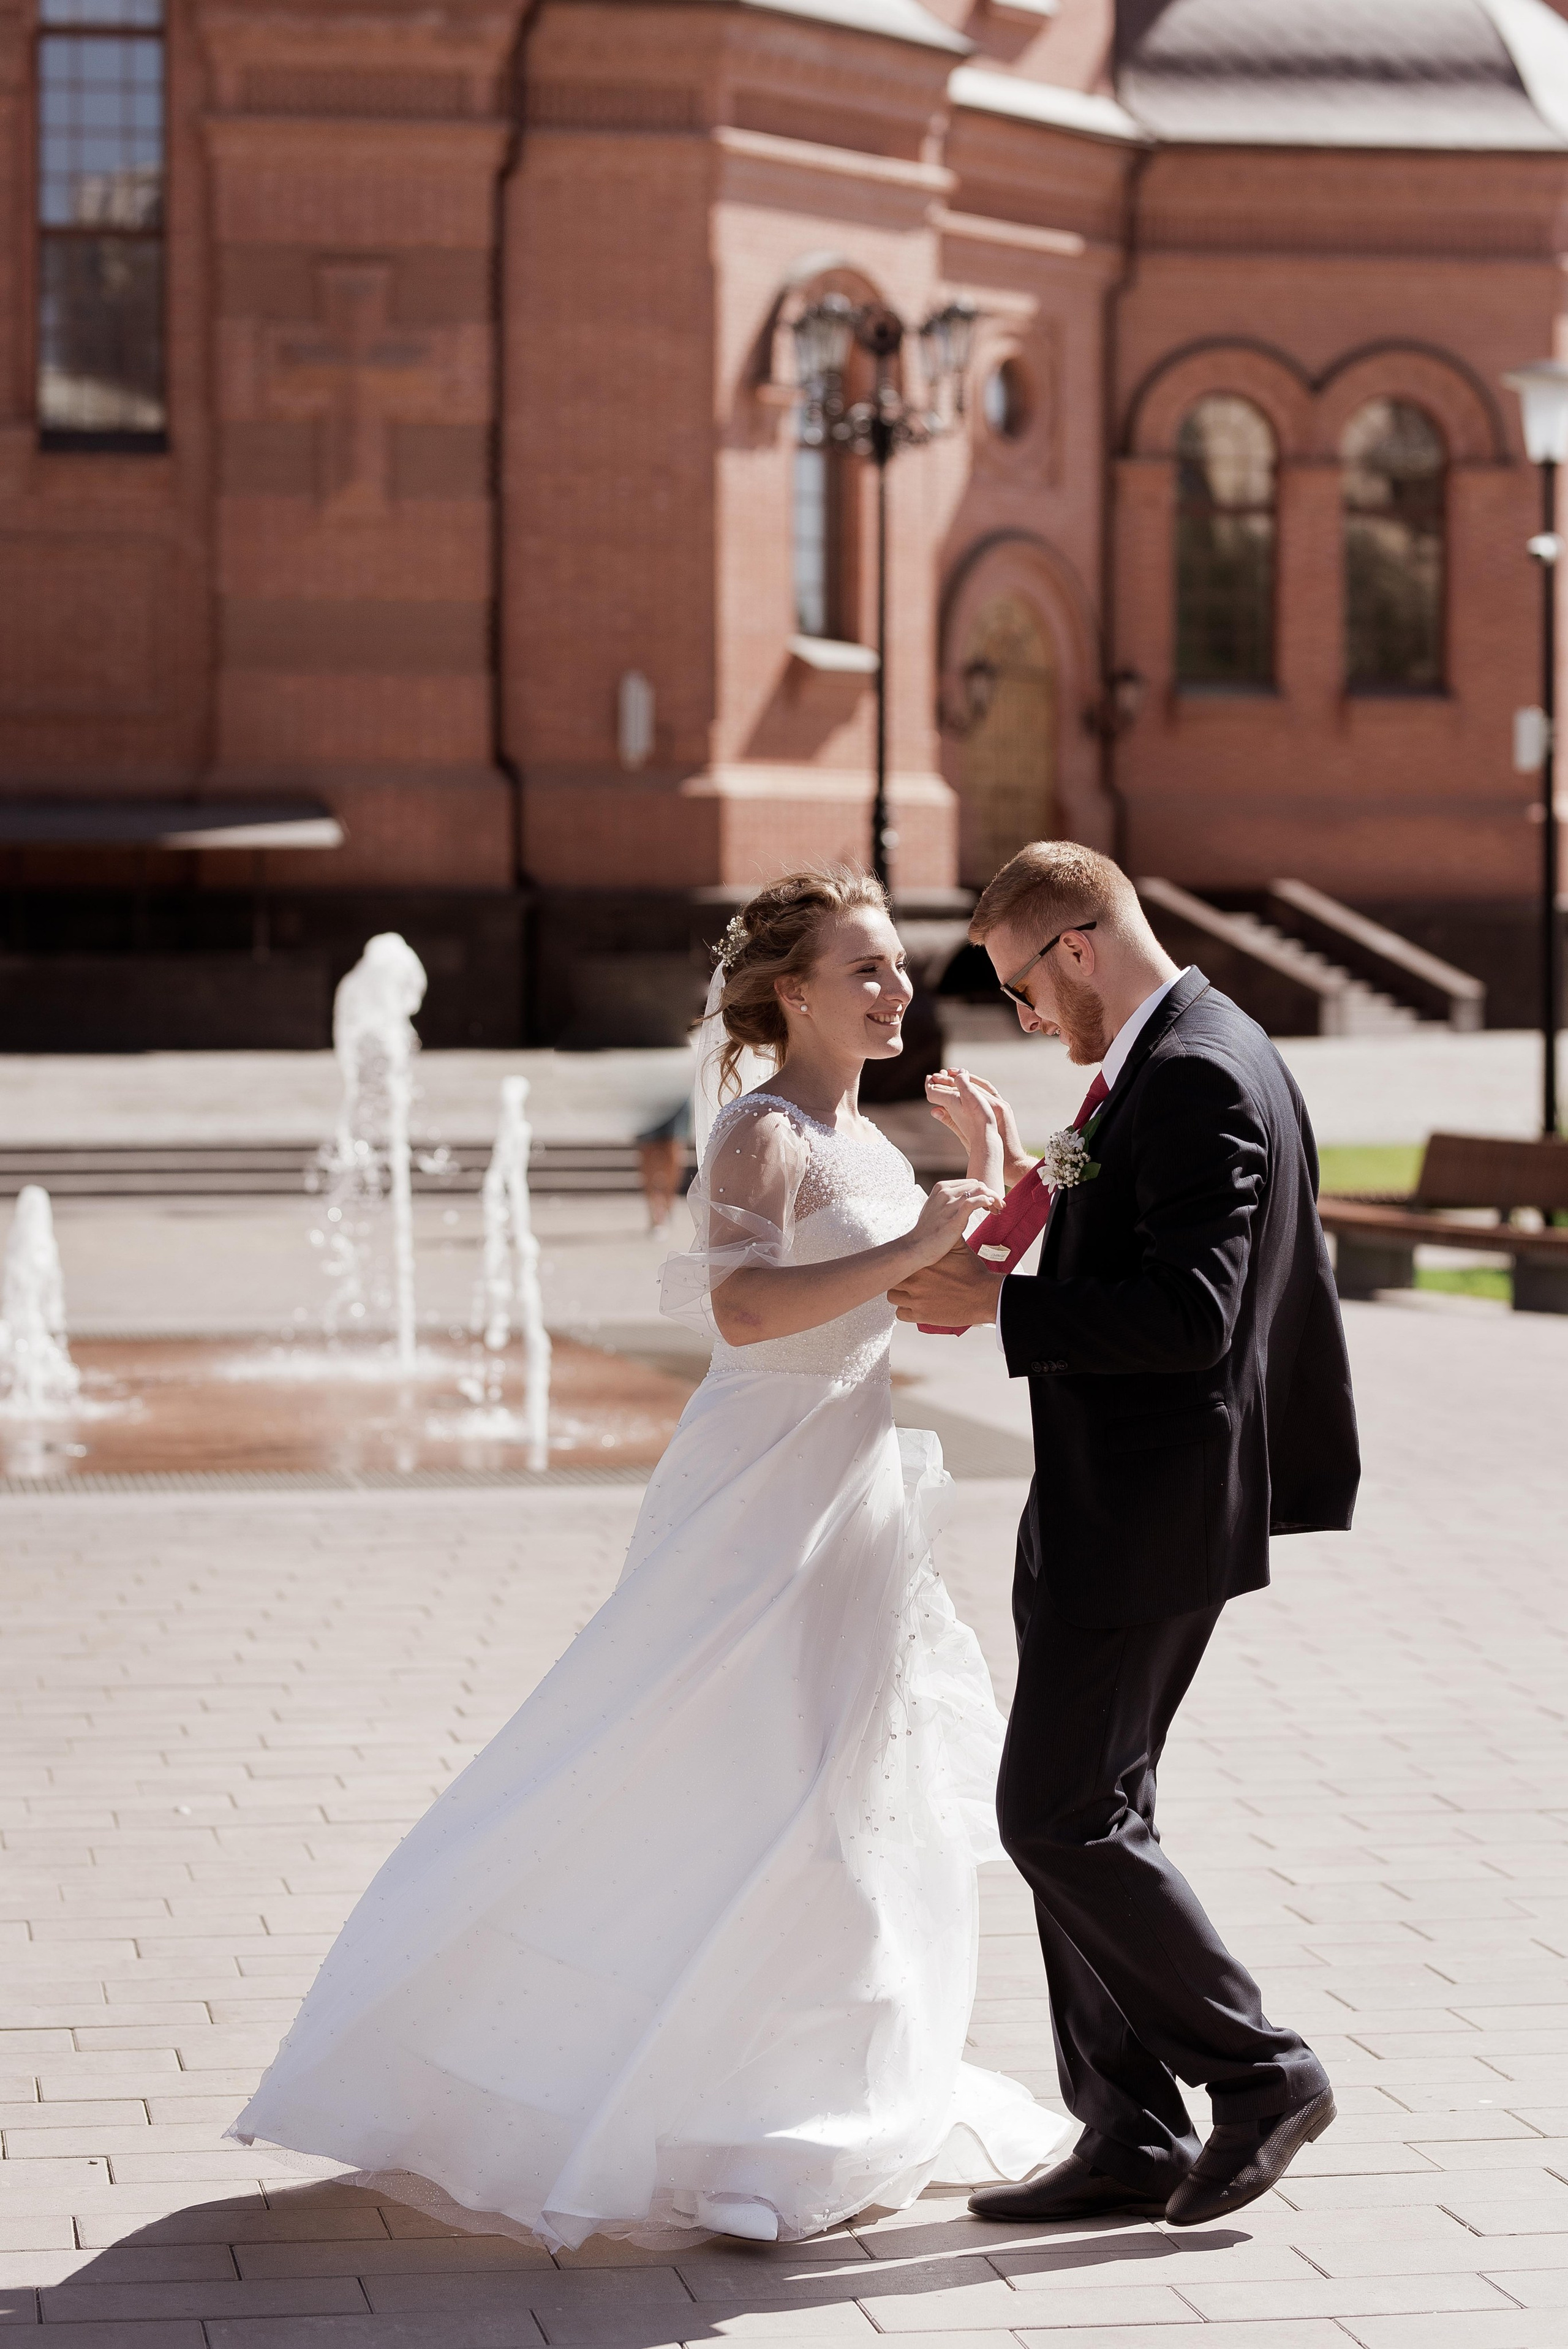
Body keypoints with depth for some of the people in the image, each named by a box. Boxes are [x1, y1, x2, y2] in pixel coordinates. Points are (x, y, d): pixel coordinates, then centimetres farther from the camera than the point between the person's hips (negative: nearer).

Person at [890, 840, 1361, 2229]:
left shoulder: (1195, 1079, -18)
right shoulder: (1188, 1056, 15)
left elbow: (1191, 1316, -25)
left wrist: (994, 1306, -21)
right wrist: (1028, 1174, 12)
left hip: (1145, 1517, -11)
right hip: (1112, 1507, 11)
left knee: (1060, 1816, -7)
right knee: (1082, 1815, 11)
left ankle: (1259, 2072, 5)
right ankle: (1131, 2138, 16)